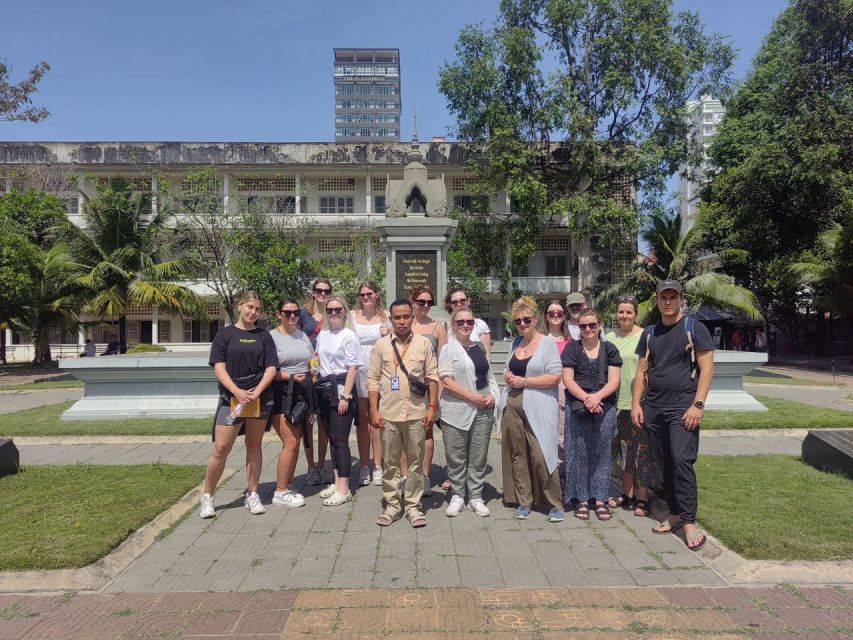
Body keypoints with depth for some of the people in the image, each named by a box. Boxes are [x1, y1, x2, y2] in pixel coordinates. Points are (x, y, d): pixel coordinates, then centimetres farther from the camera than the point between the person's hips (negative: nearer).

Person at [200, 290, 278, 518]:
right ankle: (207, 497, 12)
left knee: (254, 445, 10)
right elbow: (219, 367, -4)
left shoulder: (264, 336, 9)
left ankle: (252, 494, 21)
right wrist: (237, 392, -18)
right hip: (231, 399, -2)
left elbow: (271, 367, 2)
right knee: (221, 448, -5)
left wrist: (257, 391, -13)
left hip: (260, 399, 2)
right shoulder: (225, 334, 4)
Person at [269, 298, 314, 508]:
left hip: (302, 394, 7)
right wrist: (291, 376, -20)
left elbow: (312, 363, 24)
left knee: (295, 442, 10)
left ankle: (288, 486, 22)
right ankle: (280, 492, 4)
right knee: (290, 443, -9)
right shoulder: (271, 337, -7)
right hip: (282, 394, -6)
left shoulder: (302, 335, 14)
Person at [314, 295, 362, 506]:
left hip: (341, 389, -7)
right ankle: (337, 482, 23)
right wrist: (317, 390, 11)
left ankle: (344, 489, 1)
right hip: (324, 390, 7)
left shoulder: (349, 336, -8)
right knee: (332, 438, 12)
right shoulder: (322, 335, 12)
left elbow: (353, 368, -11)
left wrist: (345, 396, -16)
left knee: (340, 439, -6)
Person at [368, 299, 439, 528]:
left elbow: (432, 378, 3)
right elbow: (373, 379, 3)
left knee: (416, 462, 8)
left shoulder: (424, 343, 1)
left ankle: (413, 506, 20)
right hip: (389, 413, 0)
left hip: (416, 413, 0)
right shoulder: (381, 345, 2)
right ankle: (392, 505, 23)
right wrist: (374, 411, -2)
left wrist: (432, 408, -3)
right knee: (390, 462, 10)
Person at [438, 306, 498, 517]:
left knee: (479, 456, 9)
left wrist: (492, 395, 2)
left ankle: (476, 497, 21)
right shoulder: (448, 349, -3)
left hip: (483, 410, 4)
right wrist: (472, 397, -15)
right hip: (456, 410, -4)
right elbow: (446, 381, -12)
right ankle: (457, 496, 21)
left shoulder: (480, 347, 13)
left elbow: (489, 375, 21)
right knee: (456, 457, 4)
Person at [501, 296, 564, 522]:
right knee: (517, 455, 8)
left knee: (541, 455, -6)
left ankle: (556, 504, 8)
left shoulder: (547, 344, -4)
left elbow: (555, 376, -12)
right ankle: (523, 501, 20)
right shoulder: (515, 345, 14)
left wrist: (524, 381, -12)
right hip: (513, 407, 6)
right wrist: (508, 377, 3)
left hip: (538, 409, -6)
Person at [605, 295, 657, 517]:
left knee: (641, 451, 1)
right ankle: (628, 494, 26)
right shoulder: (610, 338, 9)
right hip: (618, 402, 5)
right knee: (624, 450, 14)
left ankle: (642, 499, 13)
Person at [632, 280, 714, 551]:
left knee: (682, 461, -14)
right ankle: (674, 514, 21)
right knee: (664, 463, 9)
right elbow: (641, 371, 14)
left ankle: (689, 523, -7)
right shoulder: (649, 333, 12)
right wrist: (636, 403, 5)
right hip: (653, 408, 5)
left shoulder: (694, 329, -2)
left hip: (682, 407, -5)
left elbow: (706, 368, -7)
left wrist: (698, 405, -15)